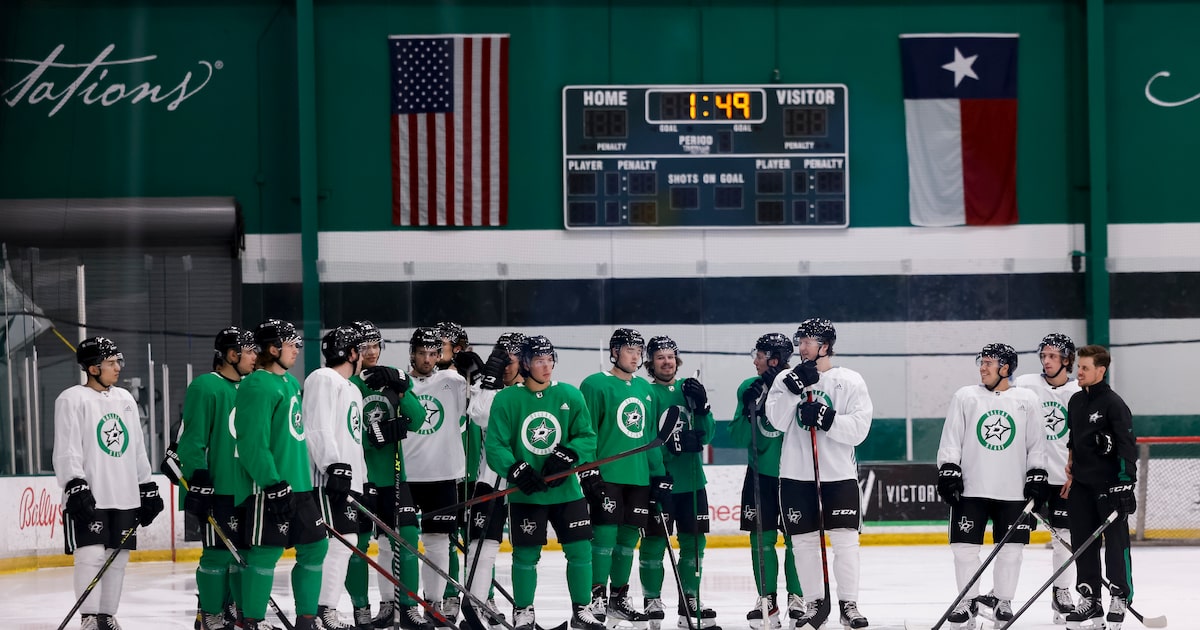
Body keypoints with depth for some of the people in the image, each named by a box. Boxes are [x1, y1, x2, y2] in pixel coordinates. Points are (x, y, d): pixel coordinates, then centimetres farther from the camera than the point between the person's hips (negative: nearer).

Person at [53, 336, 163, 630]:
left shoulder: (125, 399, 16)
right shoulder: (72, 400, -4)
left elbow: (138, 449, 21)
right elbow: (67, 451, -11)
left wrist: (147, 489, 18)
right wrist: (75, 486, -20)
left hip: (125, 496, 6)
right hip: (89, 497, -6)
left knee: (118, 557, 5)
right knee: (91, 555, -12)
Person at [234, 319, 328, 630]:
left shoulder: (291, 382, 17)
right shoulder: (259, 386, -13)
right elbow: (253, 442, -20)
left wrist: (309, 480, 24)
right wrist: (272, 484, -23)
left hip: (299, 484, 10)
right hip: (269, 487, -10)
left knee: (315, 546, 10)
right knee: (267, 551, -6)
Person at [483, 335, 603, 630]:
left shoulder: (570, 396, 1)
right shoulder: (507, 399, -5)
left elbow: (587, 437, 2)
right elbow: (494, 445, -8)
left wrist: (567, 456, -16)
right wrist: (516, 470, -23)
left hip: (566, 489, 2)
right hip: (525, 494, -2)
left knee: (580, 550, 1)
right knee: (526, 554, 2)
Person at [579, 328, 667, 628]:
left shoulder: (645, 389, 16)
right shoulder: (596, 385, -4)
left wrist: (660, 477, 15)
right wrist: (589, 472, -14)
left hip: (640, 478, 6)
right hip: (607, 476, -6)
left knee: (628, 538, 8)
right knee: (605, 534, -9)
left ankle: (618, 599, 17)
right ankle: (596, 598, -3)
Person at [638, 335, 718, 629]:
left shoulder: (689, 389, 10)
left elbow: (706, 435, 7)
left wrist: (701, 406, -8)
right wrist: (673, 443, -27)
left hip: (692, 480, 5)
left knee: (694, 541, 9)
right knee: (655, 542, -2)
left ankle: (690, 600, 19)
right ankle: (652, 602, 7)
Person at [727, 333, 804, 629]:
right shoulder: (749, 388, 1)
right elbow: (738, 438, 0)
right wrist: (748, 410, -17)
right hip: (760, 474, 3)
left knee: (796, 539, 1)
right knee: (762, 538, 3)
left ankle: (797, 599, 11)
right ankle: (767, 598, 11)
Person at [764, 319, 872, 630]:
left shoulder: (850, 381, 0)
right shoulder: (786, 380, 7)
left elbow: (859, 429, -8)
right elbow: (777, 421, -7)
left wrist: (825, 418, -20)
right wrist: (796, 385, -16)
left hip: (839, 475, -2)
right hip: (796, 475, 2)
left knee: (845, 540, -5)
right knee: (804, 541, 5)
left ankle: (848, 604, 4)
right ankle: (814, 603, 15)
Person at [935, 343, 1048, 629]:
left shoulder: (1027, 401, 5)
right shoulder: (965, 397, 4)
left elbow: (1036, 445, 9)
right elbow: (951, 439, 3)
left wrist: (1037, 477, 3)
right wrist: (947, 472, -5)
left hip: (1013, 491, 0)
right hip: (971, 489, 0)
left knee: (1011, 549, 1)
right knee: (965, 548, -1)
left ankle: (1003, 601, 15)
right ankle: (967, 602, 11)